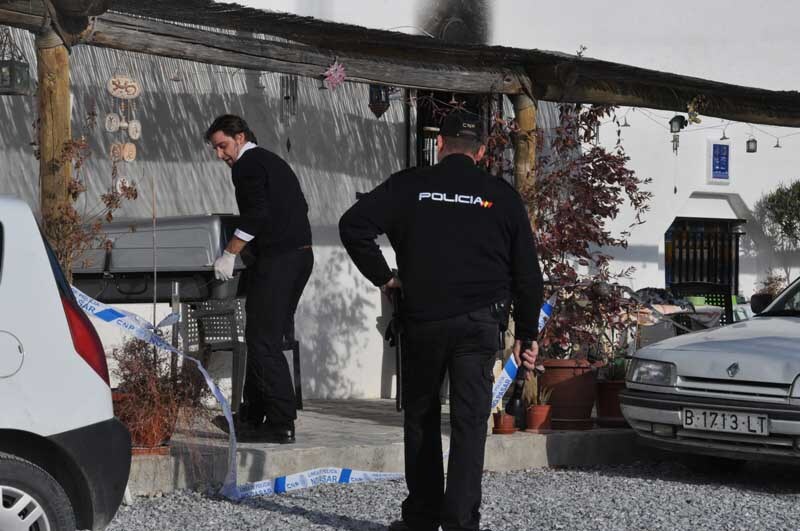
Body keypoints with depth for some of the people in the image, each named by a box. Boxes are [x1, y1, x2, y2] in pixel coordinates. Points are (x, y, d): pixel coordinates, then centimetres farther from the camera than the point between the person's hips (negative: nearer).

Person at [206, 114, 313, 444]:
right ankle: (252, 417, 21)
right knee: (264, 339, 15)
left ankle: (281, 424, -9)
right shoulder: (274, 162, 22)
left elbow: (257, 214, -18)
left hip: (275, 259, -10)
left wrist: (230, 252, -14)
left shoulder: (247, 165, -6)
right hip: (300, 255, 10)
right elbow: (300, 207, 22)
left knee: (264, 342, -7)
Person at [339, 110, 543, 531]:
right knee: (469, 422, 2)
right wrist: (526, 335, 12)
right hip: (478, 322, 0)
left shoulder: (408, 186, 1)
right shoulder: (502, 196, 4)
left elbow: (353, 225, -7)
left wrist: (382, 277, 3)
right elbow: (527, 271, 6)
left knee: (421, 417, 14)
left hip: (422, 320, 0)